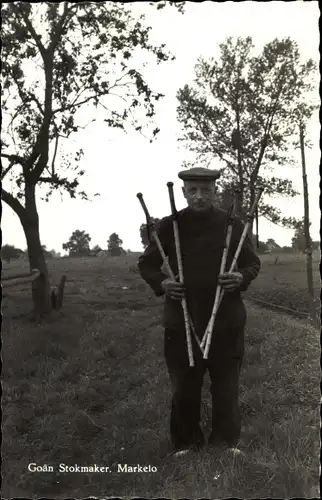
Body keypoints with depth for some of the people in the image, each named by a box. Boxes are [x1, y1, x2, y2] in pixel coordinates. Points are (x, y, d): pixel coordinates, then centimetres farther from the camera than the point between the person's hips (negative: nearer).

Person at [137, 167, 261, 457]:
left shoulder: (233, 224, 0)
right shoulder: (169, 226, -1)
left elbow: (253, 262, 9)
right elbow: (146, 264, 8)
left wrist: (242, 277, -14)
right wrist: (161, 283, -13)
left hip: (226, 321, 0)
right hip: (181, 321, 0)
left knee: (226, 386, 10)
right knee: (184, 387, 10)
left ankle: (227, 443, 29)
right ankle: (186, 444, 28)